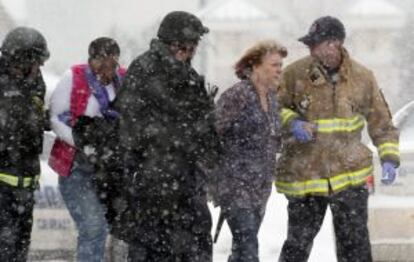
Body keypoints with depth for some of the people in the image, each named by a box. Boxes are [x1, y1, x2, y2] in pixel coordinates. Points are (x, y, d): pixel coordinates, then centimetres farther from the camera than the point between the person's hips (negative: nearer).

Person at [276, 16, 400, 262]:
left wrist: (389, 158, -1)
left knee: (355, 242, -3)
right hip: (304, 175, 0)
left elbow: (381, 121, 9)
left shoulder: (362, 77, -1)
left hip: (349, 174, 0)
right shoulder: (295, 74, -5)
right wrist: (292, 123, -15)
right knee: (298, 241, 7)